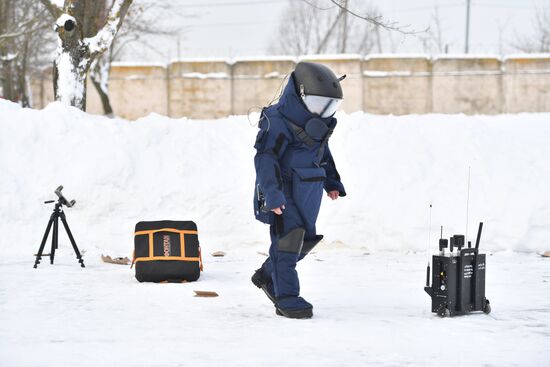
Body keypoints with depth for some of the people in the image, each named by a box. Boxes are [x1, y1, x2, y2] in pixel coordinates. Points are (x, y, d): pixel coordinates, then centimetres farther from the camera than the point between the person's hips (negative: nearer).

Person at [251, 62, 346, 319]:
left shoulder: (317, 123, 9)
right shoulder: (278, 122, -18)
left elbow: (323, 152, 25)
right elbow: (265, 158, -23)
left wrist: (332, 182, 22)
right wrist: (272, 193, -30)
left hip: (306, 194, 8)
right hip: (282, 192, -8)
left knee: (305, 240, 11)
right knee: (288, 237, -16)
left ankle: (268, 276, 34)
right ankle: (287, 299, -10)